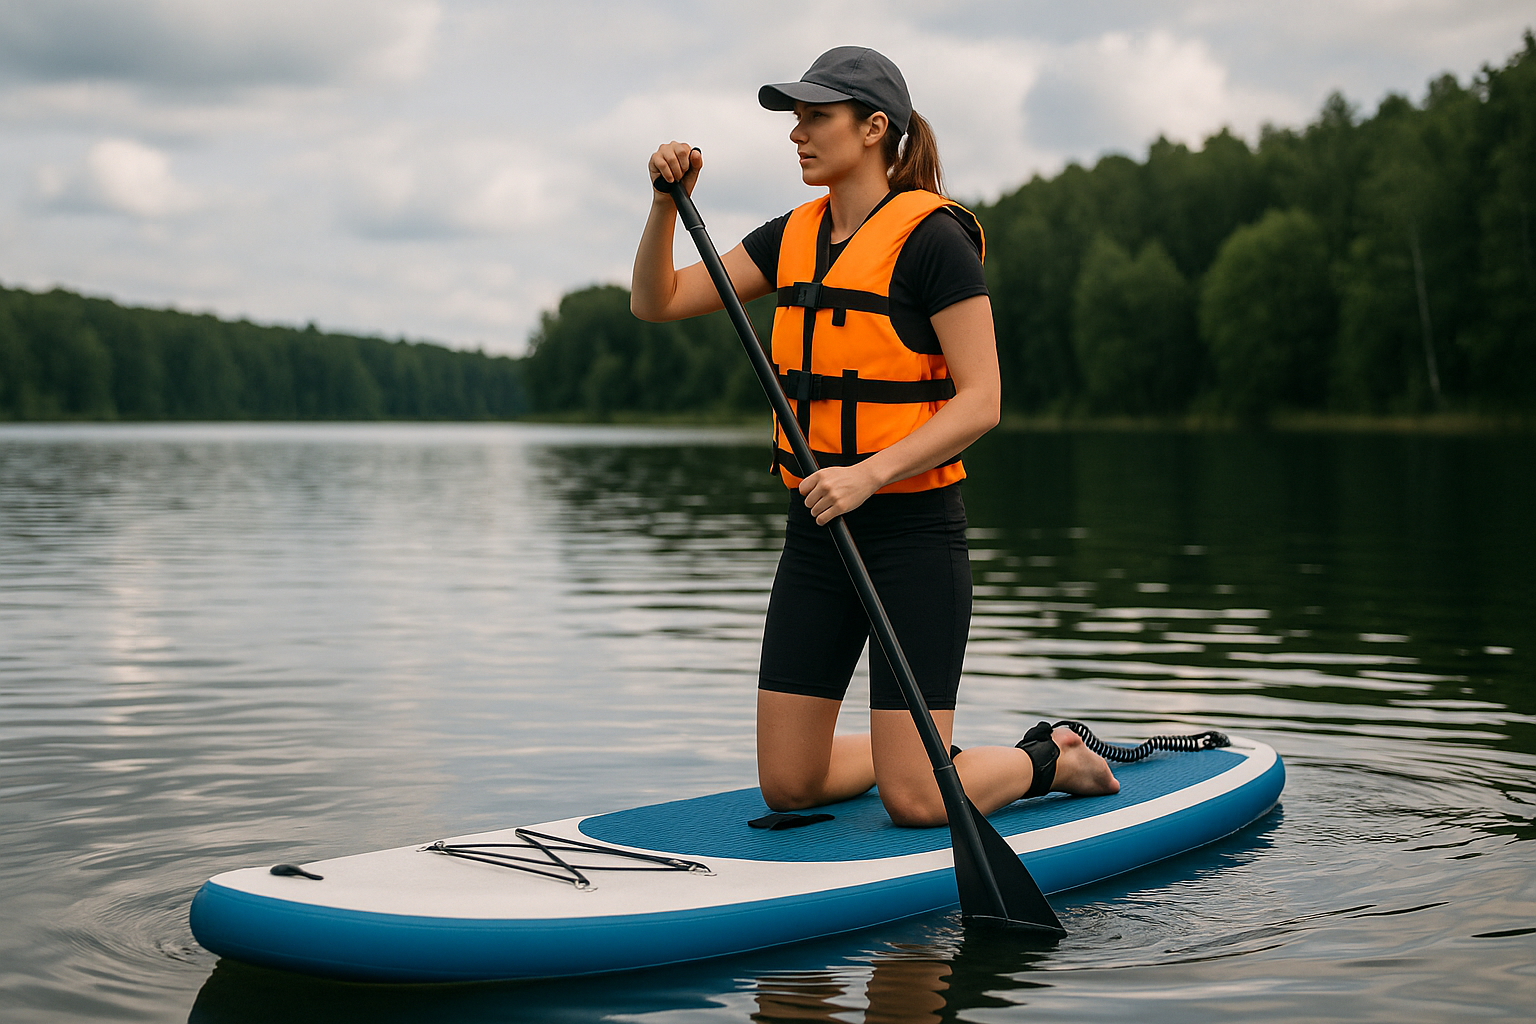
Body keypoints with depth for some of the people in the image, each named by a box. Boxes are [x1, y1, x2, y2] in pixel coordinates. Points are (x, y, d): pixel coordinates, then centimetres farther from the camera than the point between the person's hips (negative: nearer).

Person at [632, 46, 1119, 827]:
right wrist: (668, 200, -7)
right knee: (787, 787, 7)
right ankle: (918, 752, 33)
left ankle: (1052, 759, 21)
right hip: (816, 530, 7)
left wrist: (869, 473, -27)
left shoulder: (930, 237, -12)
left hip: (913, 532, -7)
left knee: (915, 804, -7)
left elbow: (981, 401, -17)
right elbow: (655, 302, 9)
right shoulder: (794, 237, 9)